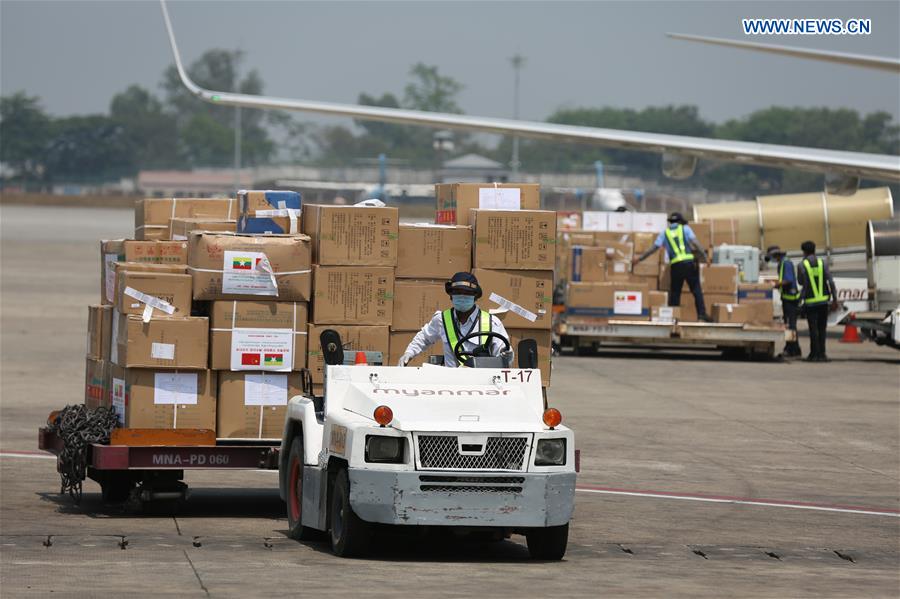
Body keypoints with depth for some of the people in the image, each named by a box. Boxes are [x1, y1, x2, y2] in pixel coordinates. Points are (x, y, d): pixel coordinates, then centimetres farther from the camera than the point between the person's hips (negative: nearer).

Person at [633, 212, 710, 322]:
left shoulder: (664, 233, 14)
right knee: (696, 289, 3)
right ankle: (701, 314, -7)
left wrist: (639, 259, 19)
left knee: (675, 292, 9)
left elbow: (654, 248, 11)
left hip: (676, 265, 1)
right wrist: (703, 255, 0)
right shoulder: (685, 228, 11)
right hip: (689, 262, -1)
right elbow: (695, 242, -2)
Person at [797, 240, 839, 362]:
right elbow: (830, 281, -2)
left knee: (813, 328, 1)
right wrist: (834, 298, 0)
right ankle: (821, 354, 9)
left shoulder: (802, 265, -5)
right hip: (824, 300, 3)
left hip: (810, 301, -3)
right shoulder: (822, 263, 2)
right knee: (822, 328, 10)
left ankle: (814, 354, 1)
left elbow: (800, 281, 4)